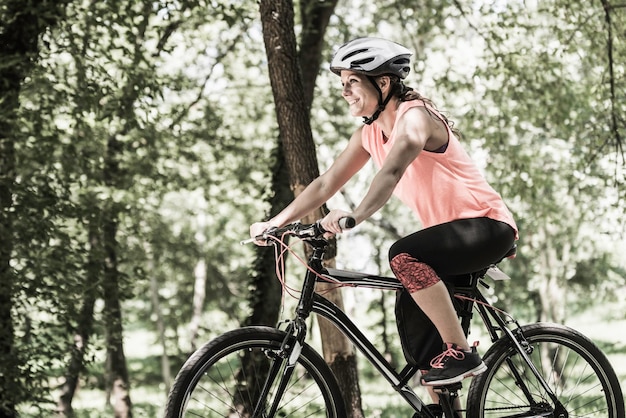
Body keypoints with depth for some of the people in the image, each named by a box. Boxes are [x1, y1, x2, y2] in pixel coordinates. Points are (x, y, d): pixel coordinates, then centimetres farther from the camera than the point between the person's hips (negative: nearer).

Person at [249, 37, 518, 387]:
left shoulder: (415, 116, -18)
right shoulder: (370, 133, 7)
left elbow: (393, 172, -37)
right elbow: (327, 184, 7)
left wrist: (356, 216, -52)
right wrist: (275, 222, -1)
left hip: (487, 225, -9)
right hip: (449, 232, 9)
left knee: (404, 256, -31)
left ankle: (462, 354, -23)